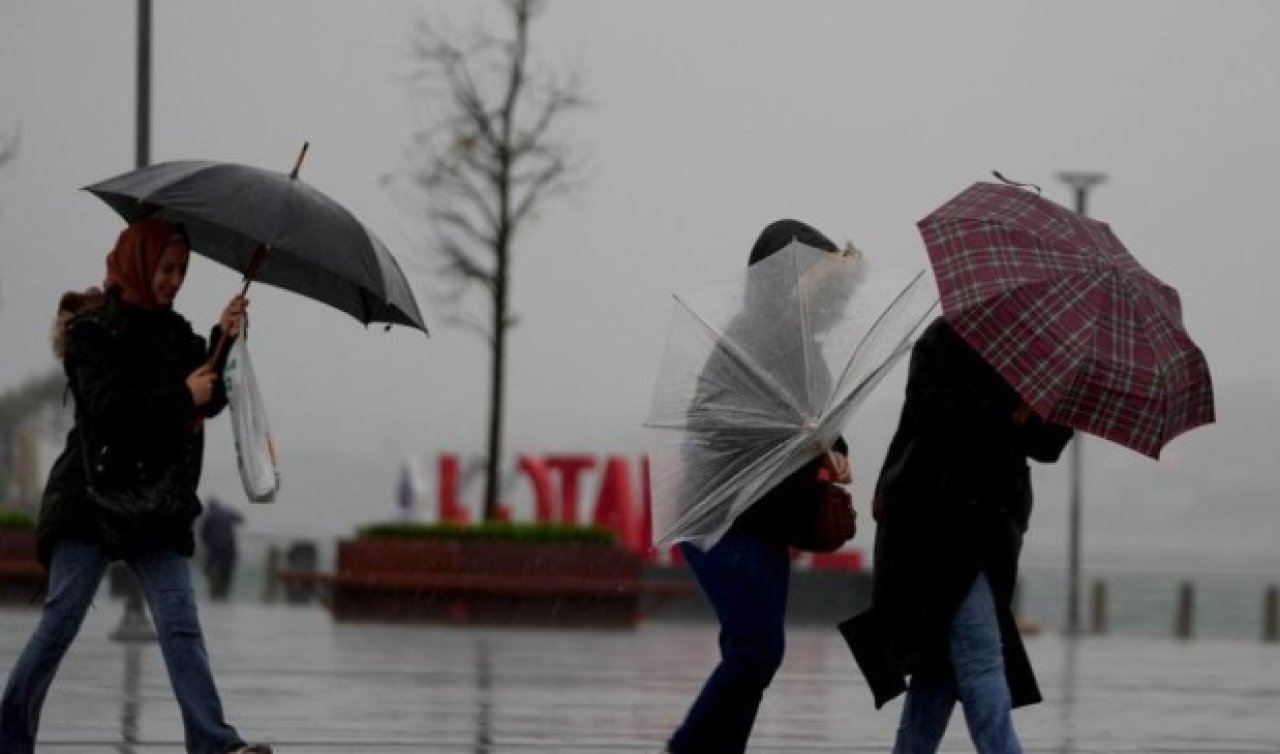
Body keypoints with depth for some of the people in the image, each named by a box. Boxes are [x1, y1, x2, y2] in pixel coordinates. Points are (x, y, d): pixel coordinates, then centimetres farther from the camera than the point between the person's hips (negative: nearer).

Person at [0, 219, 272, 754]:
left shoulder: (173, 332, 15)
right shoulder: (94, 329, -4)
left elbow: (211, 398, 8)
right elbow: (106, 405, -17)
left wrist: (224, 343, -7)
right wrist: (181, 397, -17)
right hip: (94, 494, -5)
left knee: (179, 621, -7)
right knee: (62, 620, -6)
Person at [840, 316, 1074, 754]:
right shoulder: (948, 338, -1)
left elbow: (1046, 446, 11)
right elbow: (931, 408, -15)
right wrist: (1005, 415, -17)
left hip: (988, 527, 8)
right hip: (938, 517, -8)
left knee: (943, 660, 7)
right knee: (980, 650, -15)